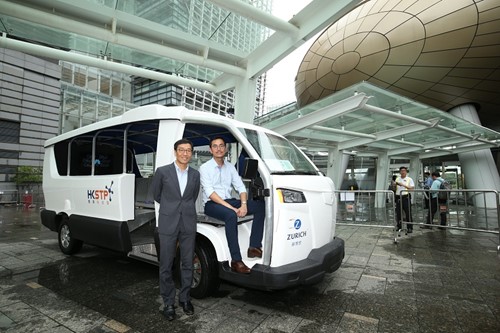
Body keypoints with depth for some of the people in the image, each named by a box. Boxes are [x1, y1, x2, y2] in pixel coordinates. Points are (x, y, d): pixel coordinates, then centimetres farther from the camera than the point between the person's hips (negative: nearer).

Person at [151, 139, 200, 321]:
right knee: (166, 266, 8)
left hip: (188, 224, 3)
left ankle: (185, 298, 29)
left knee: (187, 264, 12)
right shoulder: (162, 171, -3)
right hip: (168, 224, -2)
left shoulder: (195, 174, 6)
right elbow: (156, 195, 10)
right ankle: (168, 303, 24)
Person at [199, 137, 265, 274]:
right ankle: (236, 260, -32)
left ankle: (254, 247, -17)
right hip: (212, 204, -5)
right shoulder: (205, 167, -4)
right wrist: (232, 208, -24)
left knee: (260, 205, -14)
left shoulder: (230, 167, 13)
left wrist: (243, 204, -14)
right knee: (231, 215, -37)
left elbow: (241, 187, 7)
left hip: (229, 201, 6)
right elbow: (210, 193, -15)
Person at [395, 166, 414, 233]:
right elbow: (395, 188, 16)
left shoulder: (409, 179, 1)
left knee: (408, 213, -3)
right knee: (398, 213, 8)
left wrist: (403, 185, -16)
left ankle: (410, 228, 4)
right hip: (398, 197, 4)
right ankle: (399, 227, 19)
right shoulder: (397, 179, 13)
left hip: (406, 197, -4)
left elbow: (412, 188, -8)